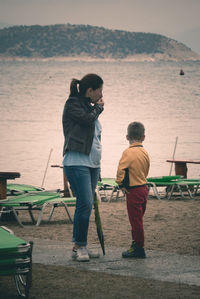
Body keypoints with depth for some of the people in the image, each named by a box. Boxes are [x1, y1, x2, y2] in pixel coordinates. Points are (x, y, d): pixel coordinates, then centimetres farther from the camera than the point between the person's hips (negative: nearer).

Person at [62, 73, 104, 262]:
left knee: (86, 205, 6)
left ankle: (80, 246, 10)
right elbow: (87, 119, -20)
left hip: (92, 162, 8)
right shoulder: (73, 104, -4)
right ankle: (79, 247, -7)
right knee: (85, 203, -14)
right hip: (76, 162, -8)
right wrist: (98, 107, 0)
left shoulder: (89, 106, 19)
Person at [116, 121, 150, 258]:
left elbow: (121, 169, -24)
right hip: (144, 188, 8)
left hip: (133, 191, -8)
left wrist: (121, 184, -10)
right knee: (138, 219, 17)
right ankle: (136, 245, 24)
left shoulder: (128, 152, -16)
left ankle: (139, 248, 2)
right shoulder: (145, 152, 8)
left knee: (135, 220, -2)